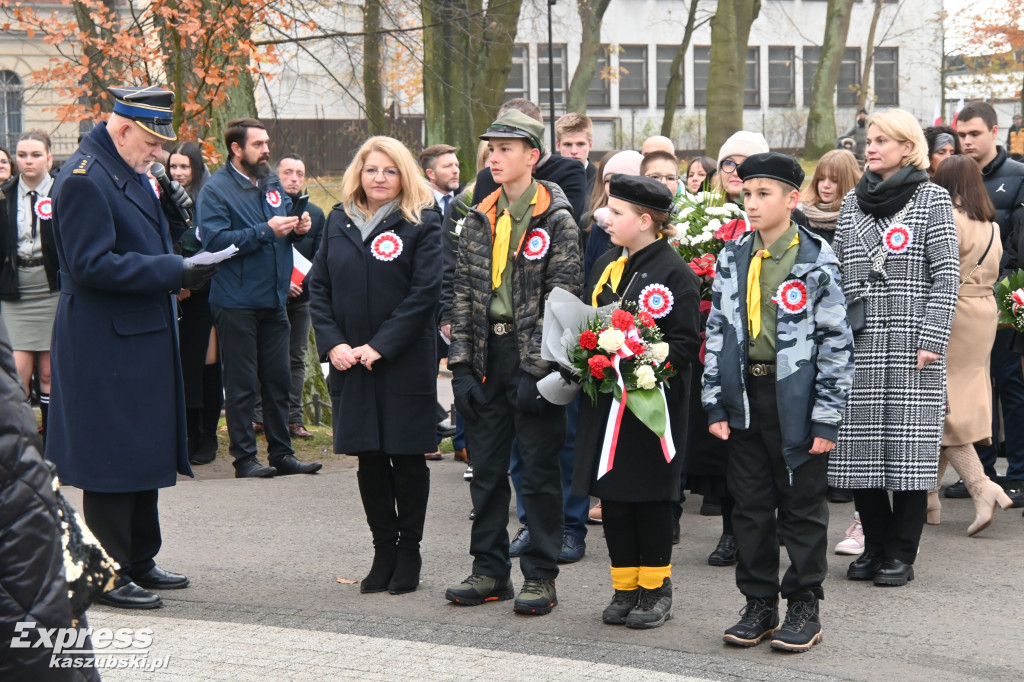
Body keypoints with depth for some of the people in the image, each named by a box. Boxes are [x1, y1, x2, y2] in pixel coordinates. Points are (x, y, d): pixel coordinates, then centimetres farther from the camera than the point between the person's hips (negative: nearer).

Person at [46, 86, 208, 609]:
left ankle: (140, 562, 28)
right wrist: (174, 271, -23)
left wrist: (172, 215, 4)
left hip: (144, 340, 10)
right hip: (105, 346, -10)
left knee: (145, 455, 17)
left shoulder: (131, 174, 13)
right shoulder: (84, 179, -17)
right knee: (112, 464, -2)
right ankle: (108, 575, 7)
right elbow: (91, 265, -23)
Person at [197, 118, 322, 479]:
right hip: (236, 302, -6)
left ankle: (282, 454, 18)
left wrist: (298, 228, -1)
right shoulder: (216, 189, -8)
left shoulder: (272, 184, 12)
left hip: (274, 299, 7)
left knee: (278, 380, 11)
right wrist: (266, 231, -22)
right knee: (241, 384, 1)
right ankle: (244, 458, 8)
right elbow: (215, 240, -20)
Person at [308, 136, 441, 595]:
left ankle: (409, 553, 14)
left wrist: (380, 346, -15)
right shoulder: (339, 222, 10)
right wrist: (332, 343, -5)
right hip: (350, 363, 4)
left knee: (407, 457, 3)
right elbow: (319, 286, 9)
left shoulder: (422, 224, -3)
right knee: (369, 458, 7)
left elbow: (425, 293, -10)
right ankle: (384, 551, 18)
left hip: (405, 363, -4)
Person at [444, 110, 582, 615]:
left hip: (533, 359, -5)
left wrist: (537, 369, -16)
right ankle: (490, 570, 21)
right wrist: (461, 364, 2)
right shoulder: (479, 221, 11)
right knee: (486, 469, 10)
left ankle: (540, 577, 10)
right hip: (487, 359, 5)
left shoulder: (557, 221, -6)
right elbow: (463, 294, 10)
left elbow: (561, 299, -11)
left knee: (539, 471, 2)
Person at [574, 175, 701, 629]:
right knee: (612, 497, 8)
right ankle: (626, 589, 19)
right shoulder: (606, 265, 13)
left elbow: (685, 343, -11)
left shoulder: (675, 273, -9)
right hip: (604, 400, 7)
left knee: (649, 497, 2)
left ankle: (656, 591, 14)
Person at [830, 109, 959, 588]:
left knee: (908, 445, -2)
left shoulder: (932, 199, 1)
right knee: (860, 448, 3)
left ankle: (902, 554, 6)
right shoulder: (852, 203, 14)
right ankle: (875, 546, 16)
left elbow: (946, 275, -4)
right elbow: (836, 275, 14)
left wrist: (931, 341, -12)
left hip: (910, 344, -4)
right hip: (857, 344, 4)